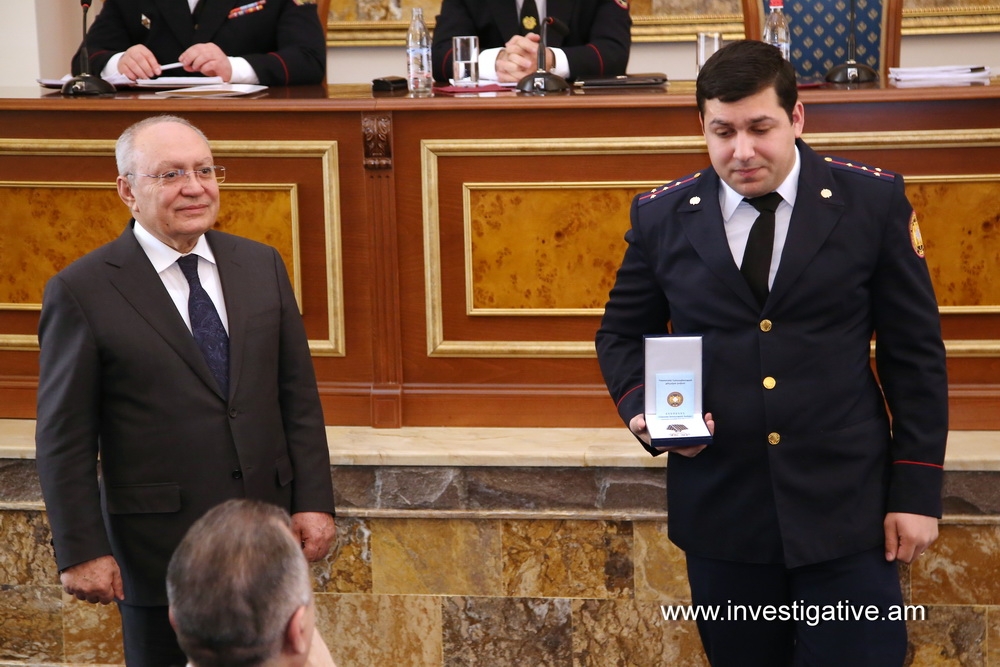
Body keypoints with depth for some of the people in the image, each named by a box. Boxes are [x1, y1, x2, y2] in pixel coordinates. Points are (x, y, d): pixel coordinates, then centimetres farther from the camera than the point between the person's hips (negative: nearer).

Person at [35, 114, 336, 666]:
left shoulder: (261, 265, 6)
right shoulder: (81, 291, -8)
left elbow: (298, 393, 8)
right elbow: (64, 440, -8)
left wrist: (314, 500, 2)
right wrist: (81, 552, -10)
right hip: (159, 546, -4)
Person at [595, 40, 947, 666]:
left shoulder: (873, 200, -3)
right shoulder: (662, 216, 2)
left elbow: (915, 351, 0)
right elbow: (622, 334, 14)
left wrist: (917, 487, -3)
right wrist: (644, 406, -8)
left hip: (846, 509, -2)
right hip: (720, 511, 2)